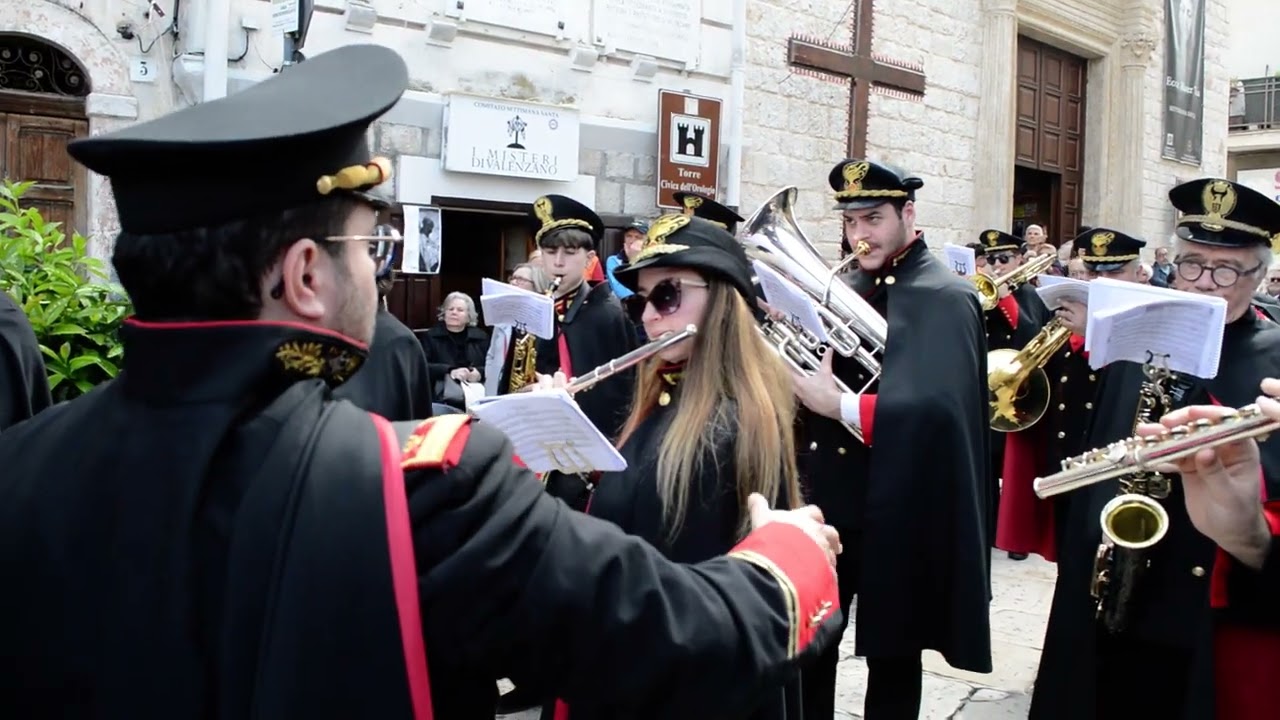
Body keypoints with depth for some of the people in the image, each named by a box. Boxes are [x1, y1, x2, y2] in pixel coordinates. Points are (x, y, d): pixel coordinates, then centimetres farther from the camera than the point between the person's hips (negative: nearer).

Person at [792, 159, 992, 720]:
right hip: (824, 497, 6)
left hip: (895, 510, -6)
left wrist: (837, 404, -27)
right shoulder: (846, 288, 9)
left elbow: (935, 408, -26)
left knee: (891, 655, 11)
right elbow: (818, 368, 8)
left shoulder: (945, 298, -12)